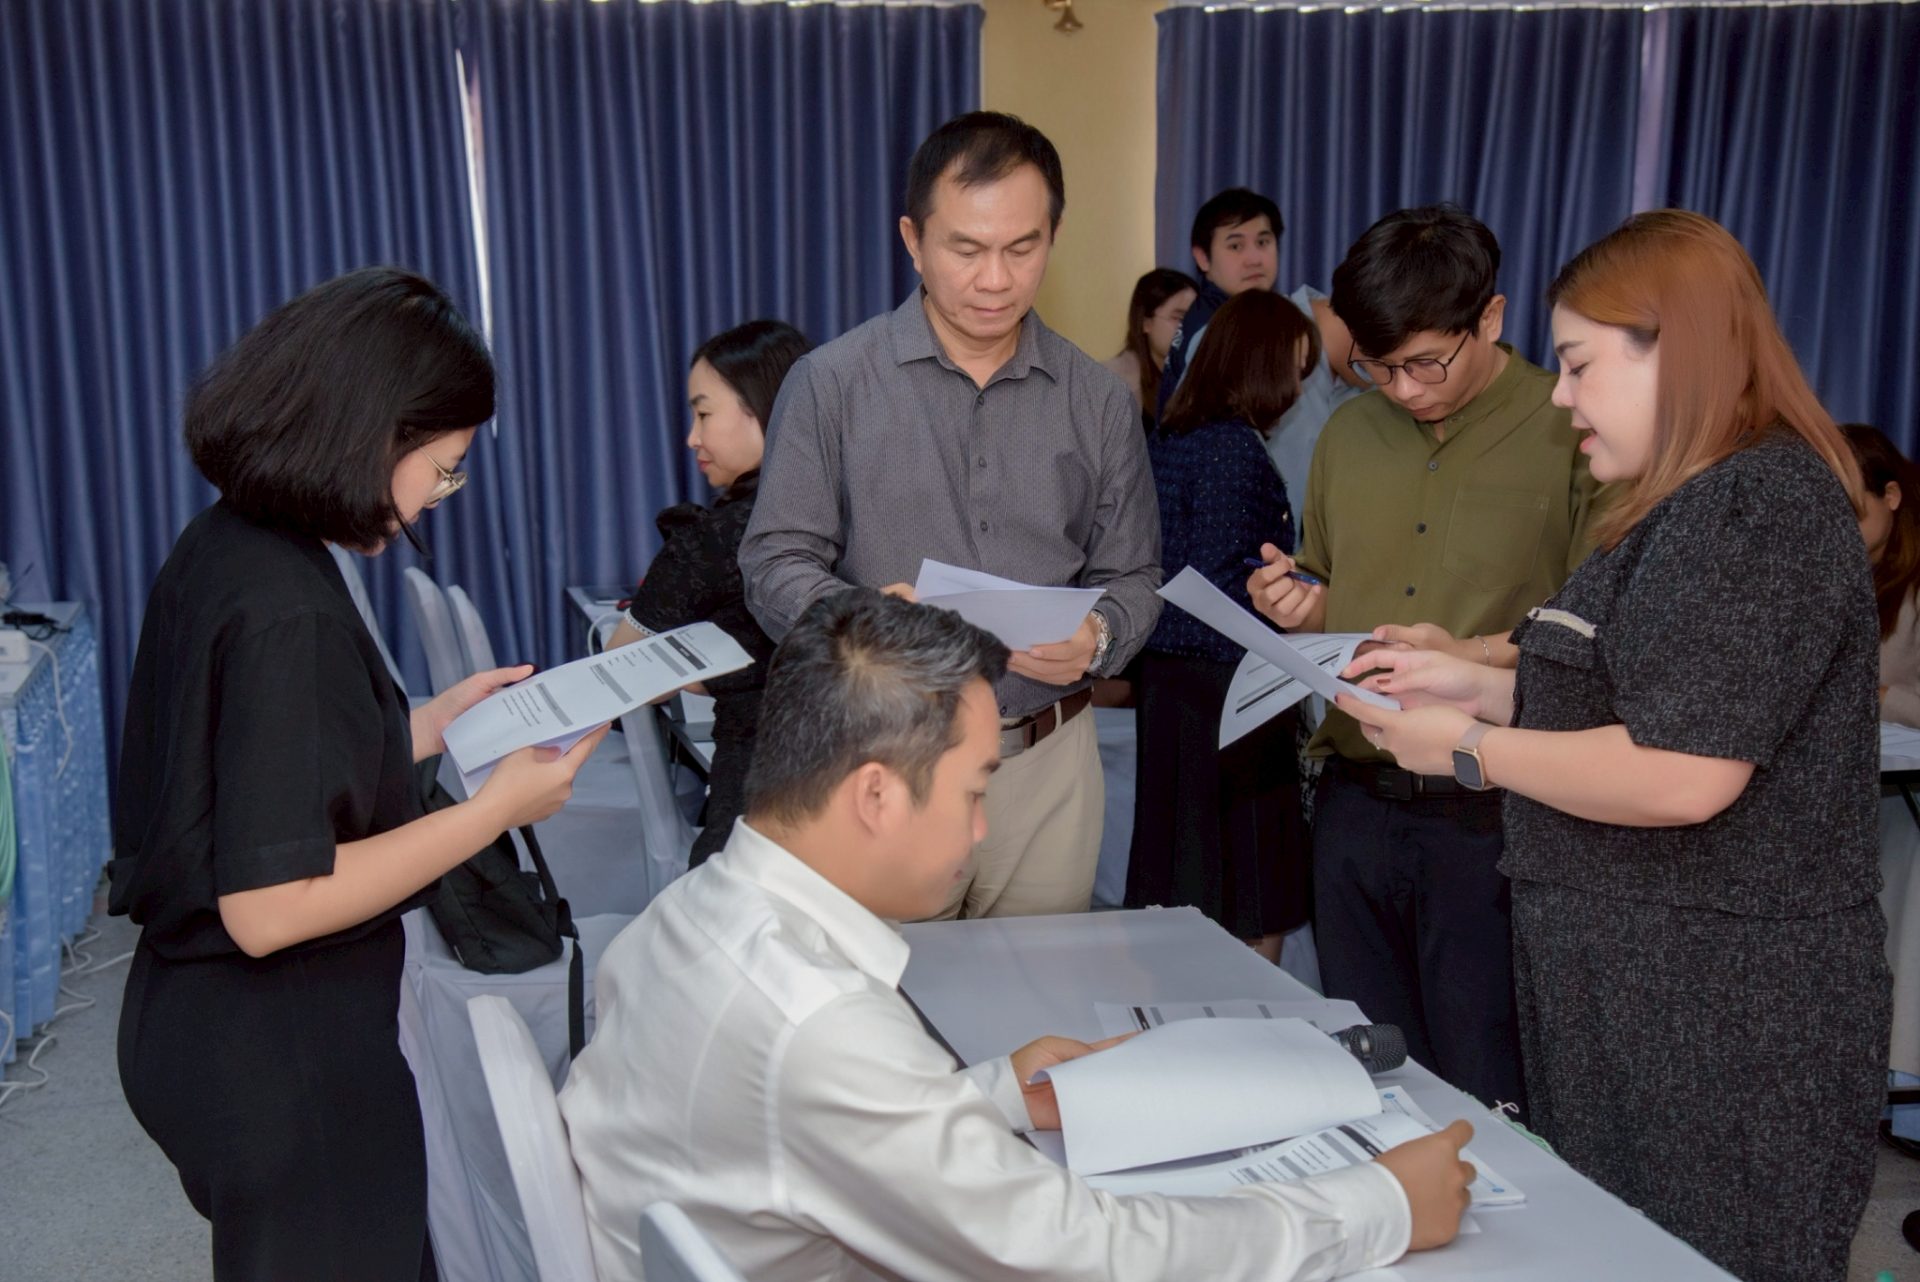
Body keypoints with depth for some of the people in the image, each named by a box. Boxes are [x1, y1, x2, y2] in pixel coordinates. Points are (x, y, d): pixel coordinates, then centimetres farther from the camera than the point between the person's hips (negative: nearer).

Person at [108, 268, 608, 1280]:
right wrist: (495, 809, -21)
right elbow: (268, 907, -27)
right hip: (281, 1055, -9)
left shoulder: (221, 549, 2)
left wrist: (427, 726, 9)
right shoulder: (287, 615, -26)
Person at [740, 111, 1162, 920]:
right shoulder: (831, 383, -2)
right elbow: (777, 566, -3)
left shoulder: (1098, 401, 6)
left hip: (1047, 763, 3)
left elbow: (1132, 577, 9)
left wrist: (1097, 639, -13)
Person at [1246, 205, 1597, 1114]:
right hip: (1356, 797, 6)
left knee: (1484, 1100, 2)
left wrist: (1472, 655, -24)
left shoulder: (1574, 431, -7)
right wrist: (1305, 608, 0)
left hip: (1492, 812, -5)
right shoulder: (1349, 433, 11)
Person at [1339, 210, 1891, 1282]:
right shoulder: (1693, 508, 16)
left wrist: (1471, 747, -14)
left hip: (1725, 1020, -10)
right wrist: (1485, 687, 8)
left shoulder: (1763, 505, -18)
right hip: (1639, 992, 10)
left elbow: (1679, 773, -25)